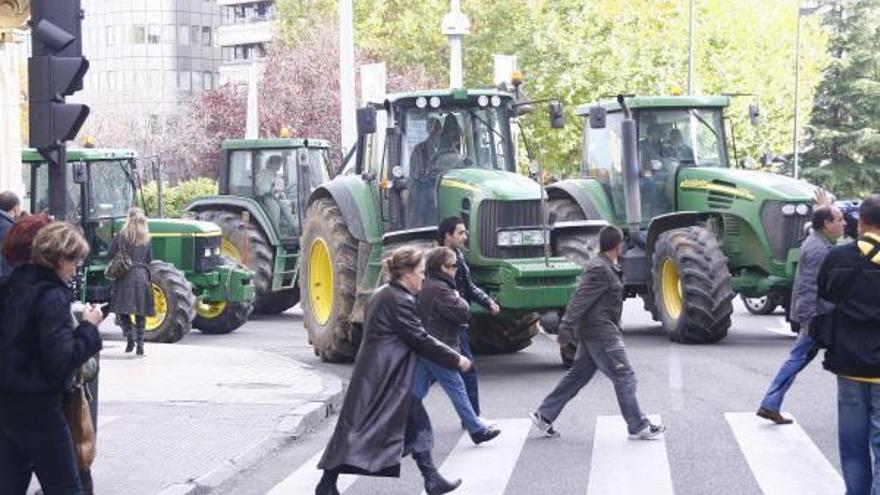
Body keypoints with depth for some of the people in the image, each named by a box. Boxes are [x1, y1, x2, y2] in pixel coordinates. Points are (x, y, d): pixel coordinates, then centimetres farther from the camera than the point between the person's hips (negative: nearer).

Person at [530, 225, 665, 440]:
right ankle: (638, 427, 3)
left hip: (593, 334, 11)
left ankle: (544, 415, 16)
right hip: (601, 334, -11)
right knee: (624, 377, -3)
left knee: (577, 376, 13)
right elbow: (580, 300, -22)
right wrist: (566, 328, -25)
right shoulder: (600, 270, -18)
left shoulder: (608, 268, 15)